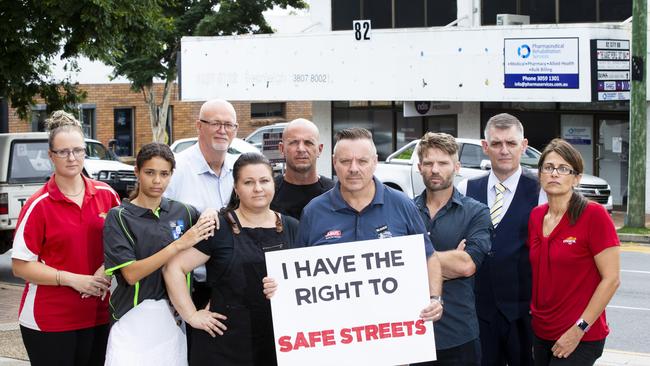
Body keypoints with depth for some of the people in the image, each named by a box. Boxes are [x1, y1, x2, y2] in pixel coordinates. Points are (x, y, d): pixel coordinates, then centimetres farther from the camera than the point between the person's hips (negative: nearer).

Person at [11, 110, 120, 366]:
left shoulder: (107, 195, 3)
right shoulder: (38, 206, -9)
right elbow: (20, 266, -10)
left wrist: (106, 269, -7)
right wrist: (73, 279, -17)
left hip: (98, 316, 4)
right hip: (48, 323, -4)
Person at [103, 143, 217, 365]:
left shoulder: (184, 212, 6)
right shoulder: (119, 217, -3)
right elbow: (131, 274, -13)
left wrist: (210, 214, -4)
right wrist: (180, 244, -20)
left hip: (175, 318, 3)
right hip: (134, 319, -3)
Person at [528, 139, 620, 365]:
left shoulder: (594, 215, -12)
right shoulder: (536, 216, 6)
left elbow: (611, 279, -14)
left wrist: (580, 329, -16)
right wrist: (532, 312, 6)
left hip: (579, 338, -6)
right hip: (541, 333, 6)